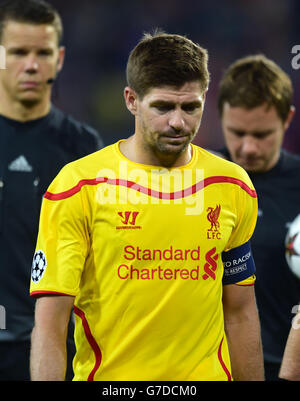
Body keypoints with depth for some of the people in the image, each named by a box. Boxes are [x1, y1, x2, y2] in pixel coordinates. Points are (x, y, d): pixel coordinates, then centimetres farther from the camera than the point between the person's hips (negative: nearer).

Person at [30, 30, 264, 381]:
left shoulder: (234, 187, 4)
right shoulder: (76, 186, -9)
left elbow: (240, 313, 11)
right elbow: (49, 324, -11)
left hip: (207, 375, 3)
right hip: (108, 376, -3)